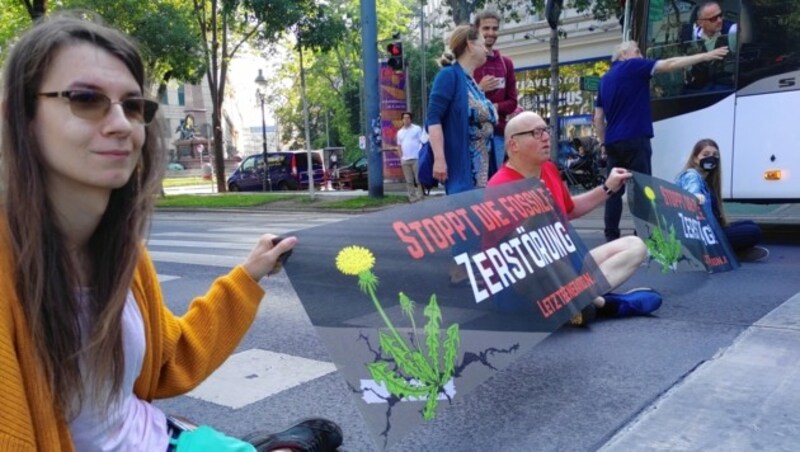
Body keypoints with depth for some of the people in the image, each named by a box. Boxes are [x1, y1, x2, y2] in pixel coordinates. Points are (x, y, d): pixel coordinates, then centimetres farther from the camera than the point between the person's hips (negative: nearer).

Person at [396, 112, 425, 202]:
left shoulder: (417, 128, 2)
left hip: (416, 158, -4)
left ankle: (420, 197, 0)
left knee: (419, 180, -4)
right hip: (405, 160, 4)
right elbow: (400, 145, 18)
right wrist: (401, 157, 10)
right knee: (409, 181, 5)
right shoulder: (400, 132, 15)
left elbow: (424, 141, -1)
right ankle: (412, 197, 10)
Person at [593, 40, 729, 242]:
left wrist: (603, 143, 20)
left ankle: (611, 236, 6)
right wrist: (705, 56, -1)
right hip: (634, 140, -7)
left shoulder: (605, 79, 19)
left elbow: (598, 117, 17)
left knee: (614, 190, 8)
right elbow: (670, 64, -6)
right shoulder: (633, 66, 0)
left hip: (613, 142, 7)